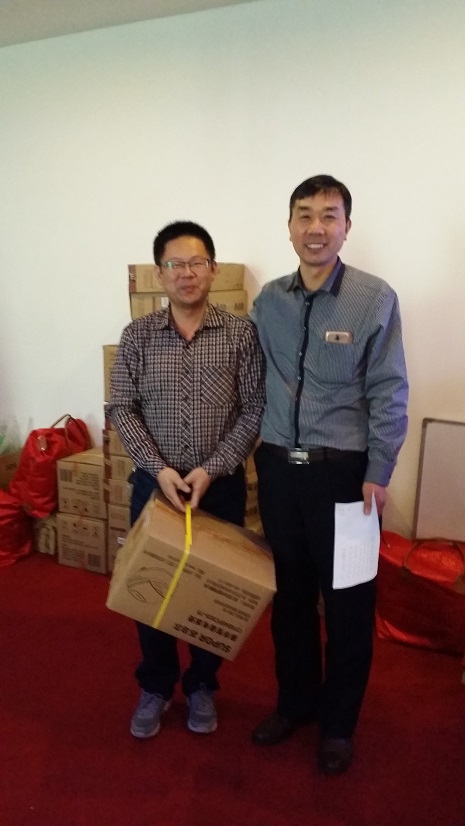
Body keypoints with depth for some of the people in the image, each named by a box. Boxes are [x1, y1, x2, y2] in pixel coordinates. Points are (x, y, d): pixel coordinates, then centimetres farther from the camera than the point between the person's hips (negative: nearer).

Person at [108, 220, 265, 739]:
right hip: (154, 483, 1)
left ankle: (201, 685, 37)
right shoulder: (137, 336, -1)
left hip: (222, 485, -1)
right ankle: (155, 686, 36)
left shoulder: (240, 334, -5)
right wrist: (159, 468, -15)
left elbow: (255, 409, -7)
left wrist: (211, 469, -16)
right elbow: (121, 409, -3)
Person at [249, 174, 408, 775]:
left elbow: (388, 393, -7)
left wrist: (378, 473, -9)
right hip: (278, 467, 4)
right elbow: (256, 386, 10)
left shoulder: (376, 299, -8)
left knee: (347, 601, 10)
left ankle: (338, 722, 32)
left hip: (342, 470, -3)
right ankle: (295, 700, 39)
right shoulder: (268, 301, 4)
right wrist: (263, 453, 8)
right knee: (289, 592, 17)